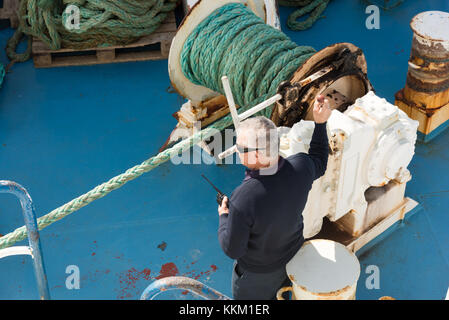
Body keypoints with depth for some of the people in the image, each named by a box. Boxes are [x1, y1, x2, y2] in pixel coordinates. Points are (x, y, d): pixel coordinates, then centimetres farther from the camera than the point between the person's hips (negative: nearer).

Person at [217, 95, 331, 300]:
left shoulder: (243, 200, -44)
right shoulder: (299, 167, -29)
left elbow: (233, 249, -28)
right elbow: (319, 165, -1)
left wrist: (223, 219, -9)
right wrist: (320, 122, -5)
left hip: (258, 268, -5)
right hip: (292, 250, 5)